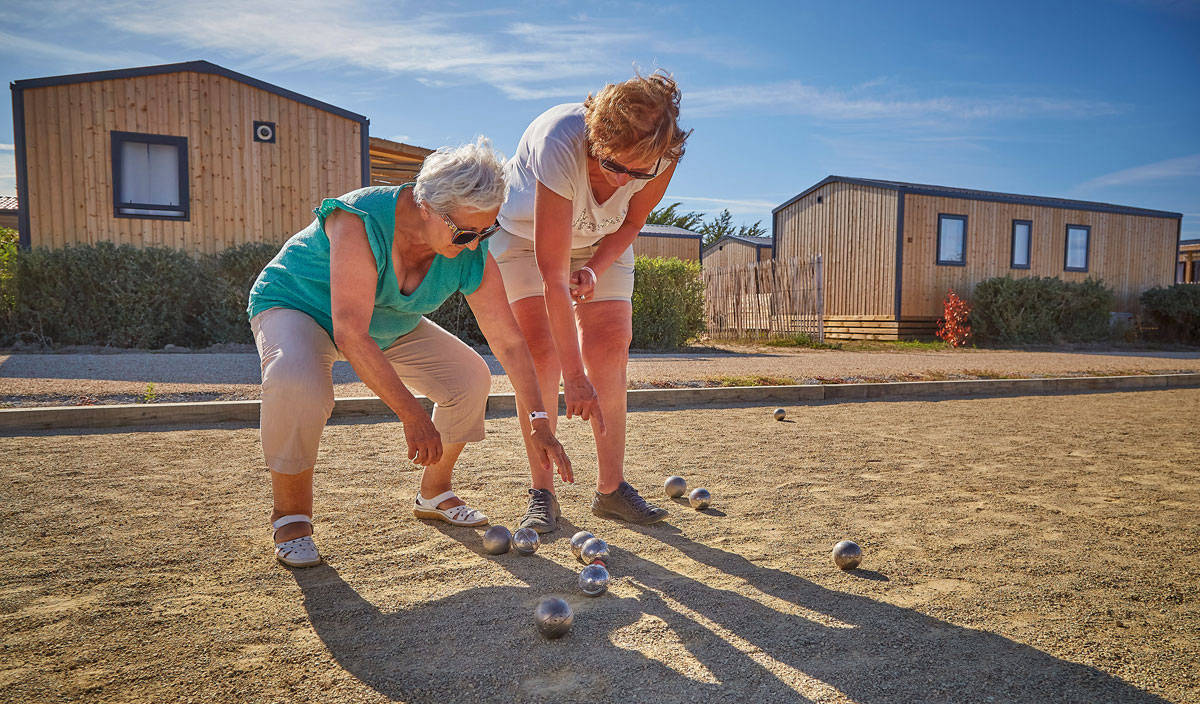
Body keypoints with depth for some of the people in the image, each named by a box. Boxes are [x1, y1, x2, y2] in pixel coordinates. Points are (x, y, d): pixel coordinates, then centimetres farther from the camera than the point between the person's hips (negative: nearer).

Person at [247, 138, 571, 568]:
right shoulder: (361, 221, -37)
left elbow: (509, 342, -16)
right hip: (295, 304, -5)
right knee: (297, 382, -38)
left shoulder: (472, 254, -20)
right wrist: (413, 416, -42)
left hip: (388, 326, 5)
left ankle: (433, 495, 13)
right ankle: (290, 517, -13)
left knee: (470, 377, -7)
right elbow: (350, 335, -42)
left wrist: (540, 425, -19)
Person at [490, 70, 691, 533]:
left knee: (610, 347, -9)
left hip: (601, 239, 4)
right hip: (523, 231, -3)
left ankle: (611, 489, -1)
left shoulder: (660, 154, -29)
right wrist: (575, 378, -40)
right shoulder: (560, 145, -41)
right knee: (540, 349, -17)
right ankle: (542, 492, -7)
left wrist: (596, 268, -25)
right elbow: (553, 276, -41)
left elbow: (632, 221, -6)